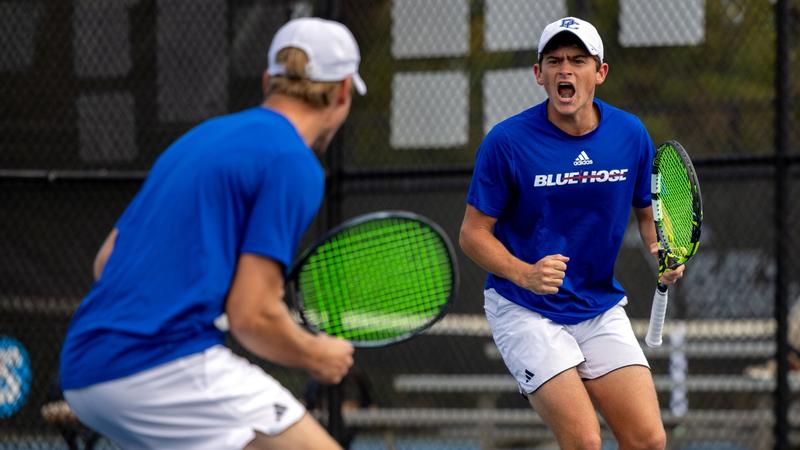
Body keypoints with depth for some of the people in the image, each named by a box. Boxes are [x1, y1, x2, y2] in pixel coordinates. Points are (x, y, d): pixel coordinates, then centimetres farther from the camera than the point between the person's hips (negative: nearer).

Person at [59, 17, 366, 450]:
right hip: (167, 364, -9)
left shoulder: (203, 138, 20)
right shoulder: (295, 165, -5)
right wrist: (316, 356, 7)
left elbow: (106, 260, 23)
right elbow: (252, 316, -11)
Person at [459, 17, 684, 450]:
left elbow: (647, 211, 13)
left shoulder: (630, 135, -3)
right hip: (525, 311, -4)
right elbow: (473, 233, -8)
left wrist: (661, 250, -8)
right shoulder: (508, 140, -13)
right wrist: (524, 274, -26)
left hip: (601, 311, 4)